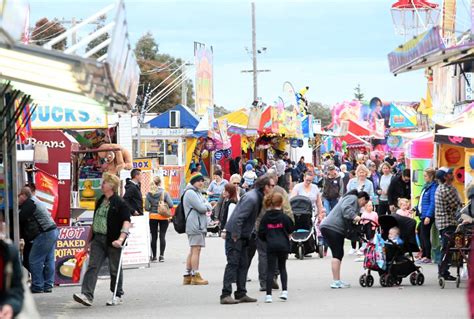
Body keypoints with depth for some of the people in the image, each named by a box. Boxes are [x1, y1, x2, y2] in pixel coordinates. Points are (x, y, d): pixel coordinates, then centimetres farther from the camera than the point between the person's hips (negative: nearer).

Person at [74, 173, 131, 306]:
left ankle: (118, 296, 21)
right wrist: (90, 240, 22)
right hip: (98, 239, 6)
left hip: (112, 241, -6)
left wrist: (121, 239, -29)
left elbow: (126, 222, -17)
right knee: (93, 266, -7)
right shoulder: (100, 202, 14)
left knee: (115, 269, 6)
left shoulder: (120, 203, -9)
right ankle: (87, 295, -15)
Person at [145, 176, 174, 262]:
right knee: (162, 236, 4)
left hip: (153, 217, 1)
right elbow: (171, 205, -12)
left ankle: (154, 256, 10)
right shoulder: (165, 193, -8)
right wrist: (164, 205, 7)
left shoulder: (149, 194, -5)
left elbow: (146, 207, -8)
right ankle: (161, 255, -1)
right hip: (163, 217, -1)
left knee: (154, 237, 8)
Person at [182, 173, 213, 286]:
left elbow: (208, 207, 15)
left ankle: (187, 276, 15)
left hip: (199, 225, 11)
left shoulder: (197, 192, 21)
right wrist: (206, 205, 2)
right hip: (195, 225, -11)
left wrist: (206, 206, -6)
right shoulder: (190, 193, -11)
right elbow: (201, 208, -18)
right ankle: (195, 276, -10)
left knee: (193, 251, 12)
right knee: (196, 250, -10)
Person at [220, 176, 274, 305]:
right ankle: (226, 295, -11)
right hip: (234, 235, -10)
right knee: (233, 264, -11)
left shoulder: (258, 197, 11)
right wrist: (235, 236, -24)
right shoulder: (251, 198, -21)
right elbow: (238, 218, -26)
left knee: (243, 264, 11)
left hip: (242, 236, 10)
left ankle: (241, 294, 15)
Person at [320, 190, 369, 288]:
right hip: (331, 228, -11)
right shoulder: (352, 198, -2)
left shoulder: (355, 204, 28)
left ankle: (337, 281, 17)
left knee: (339, 254, 12)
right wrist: (354, 216, -32)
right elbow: (345, 208, -23)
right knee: (337, 254, -12)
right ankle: (336, 281, -14)